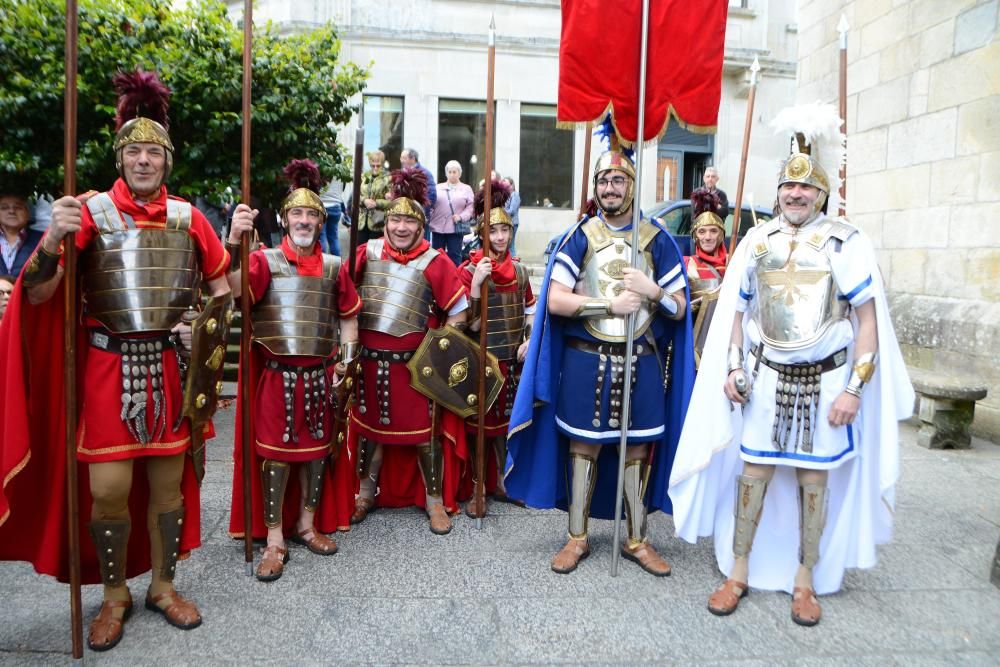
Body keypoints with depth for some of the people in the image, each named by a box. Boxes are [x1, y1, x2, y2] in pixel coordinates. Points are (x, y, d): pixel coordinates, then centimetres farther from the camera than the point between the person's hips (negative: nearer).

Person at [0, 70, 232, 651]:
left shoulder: (187, 217, 5)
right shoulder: (92, 211, -2)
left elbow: (222, 287, 16)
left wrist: (206, 329, -2)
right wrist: (54, 239, -25)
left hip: (169, 364, 2)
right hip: (108, 366, -2)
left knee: (169, 481, 10)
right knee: (108, 489, 1)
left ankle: (163, 586, 29)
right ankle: (114, 595, 24)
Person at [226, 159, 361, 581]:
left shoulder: (334, 267, 6)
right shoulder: (265, 260, -4)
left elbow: (348, 316, 16)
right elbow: (233, 289, -24)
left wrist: (345, 360, 7)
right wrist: (235, 241, -37)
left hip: (318, 374, 4)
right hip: (276, 373, -3)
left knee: (316, 448, 12)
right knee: (275, 451, 2)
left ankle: (307, 525, 30)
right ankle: (274, 539, 14)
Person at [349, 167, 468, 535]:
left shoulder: (435, 262, -7)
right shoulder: (366, 253, 0)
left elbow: (458, 311, -4)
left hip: (414, 363, -3)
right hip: (368, 359, 3)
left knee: (424, 431, 5)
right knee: (368, 425, 16)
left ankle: (435, 500, 21)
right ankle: (366, 492, 35)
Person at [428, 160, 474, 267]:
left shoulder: (466, 189, 10)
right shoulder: (438, 188, 13)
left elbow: (471, 207, 1)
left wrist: (461, 216, -14)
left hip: (456, 228, -2)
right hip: (438, 227, 2)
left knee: (454, 255, 2)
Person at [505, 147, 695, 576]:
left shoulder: (658, 240, 5)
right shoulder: (579, 238, 1)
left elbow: (679, 308, 5)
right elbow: (555, 301, -8)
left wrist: (651, 291, -16)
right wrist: (611, 304, -16)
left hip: (642, 362, 1)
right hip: (585, 360, -1)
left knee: (638, 450, 8)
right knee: (583, 447, 6)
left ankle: (637, 540, 25)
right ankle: (577, 537, 22)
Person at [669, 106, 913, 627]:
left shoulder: (847, 243, -4)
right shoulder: (757, 241, 5)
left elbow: (868, 322, -5)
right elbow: (737, 312, 9)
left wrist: (854, 388, -12)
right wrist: (732, 369, 1)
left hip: (824, 380, -2)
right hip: (766, 377, 2)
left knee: (813, 478, 7)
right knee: (754, 471, 4)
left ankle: (804, 579, 23)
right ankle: (739, 572, 18)